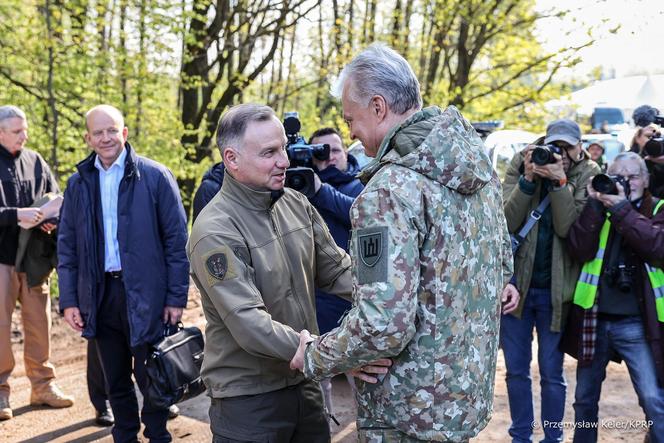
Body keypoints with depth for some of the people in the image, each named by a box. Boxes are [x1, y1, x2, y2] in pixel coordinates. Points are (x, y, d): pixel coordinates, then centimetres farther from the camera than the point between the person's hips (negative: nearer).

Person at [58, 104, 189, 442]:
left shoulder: (155, 176, -5)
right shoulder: (78, 183, 7)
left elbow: (177, 240, -5)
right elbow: (66, 246, 9)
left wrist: (177, 297, -8)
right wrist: (69, 300, 2)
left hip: (146, 294, -3)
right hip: (100, 295, 4)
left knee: (151, 376, 6)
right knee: (115, 380, 15)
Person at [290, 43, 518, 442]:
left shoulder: (390, 191, -24)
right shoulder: (477, 160, 2)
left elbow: (383, 327, -29)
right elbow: (502, 260, 12)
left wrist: (313, 358, -14)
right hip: (471, 386, 8)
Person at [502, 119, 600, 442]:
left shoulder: (586, 175, -4)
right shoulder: (520, 166, -2)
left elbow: (569, 229, -16)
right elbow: (507, 222, -13)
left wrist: (559, 182, -23)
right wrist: (528, 179, -21)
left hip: (555, 290, -1)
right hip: (516, 284, 1)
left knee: (551, 374, 7)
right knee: (516, 370, 12)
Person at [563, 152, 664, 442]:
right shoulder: (597, 208, 8)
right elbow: (579, 250, -9)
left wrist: (622, 209, -18)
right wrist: (594, 204, -14)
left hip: (636, 322, -2)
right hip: (593, 317, 2)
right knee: (585, 397, 14)